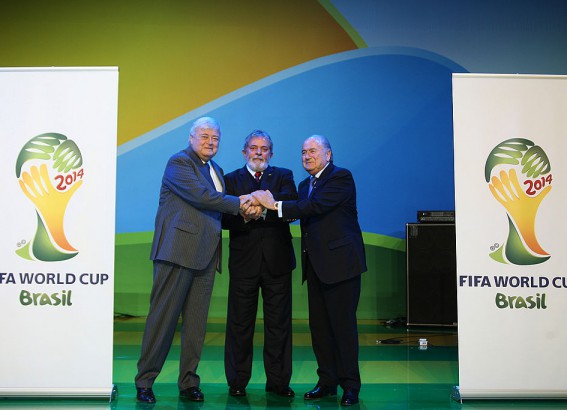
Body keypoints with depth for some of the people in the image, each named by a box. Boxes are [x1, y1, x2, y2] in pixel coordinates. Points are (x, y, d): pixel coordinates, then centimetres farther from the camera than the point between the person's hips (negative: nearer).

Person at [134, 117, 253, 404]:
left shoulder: (216, 171, 22)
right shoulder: (179, 162, -3)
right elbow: (201, 196, -16)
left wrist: (242, 212, 2)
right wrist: (238, 203, -11)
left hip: (205, 254, 7)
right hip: (178, 249, -7)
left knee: (197, 321, 7)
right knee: (163, 316, -3)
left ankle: (189, 383, 15)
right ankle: (144, 381, 7)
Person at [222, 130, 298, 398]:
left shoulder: (283, 176, 12)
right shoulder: (231, 179, 10)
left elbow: (293, 204, -10)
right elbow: (224, 219, -3)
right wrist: (244, 216, -22)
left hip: (278, 261, 1)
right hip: (244, 262, 0)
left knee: (279, 323, 5)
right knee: (240, 323, 4)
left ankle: (278, 381, 16)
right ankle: (237, 381, 16)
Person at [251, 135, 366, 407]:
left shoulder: (341, 177, -7)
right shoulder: (305, 185, 19)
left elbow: (317, 206, -21)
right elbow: (299, 214, 8)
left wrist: (276, 205, -20)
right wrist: (269, 206, -7)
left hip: (340, 262, -8)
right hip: (315, 264, 8)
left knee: (343, 325, -3)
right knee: (319, 325, 10)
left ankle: (350, 386, 8)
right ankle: (327, 382, 21)